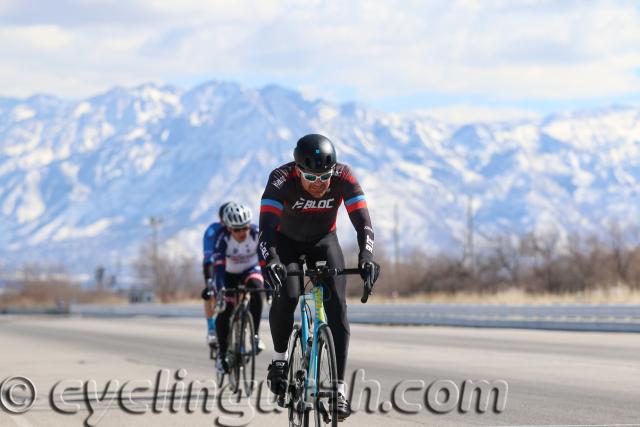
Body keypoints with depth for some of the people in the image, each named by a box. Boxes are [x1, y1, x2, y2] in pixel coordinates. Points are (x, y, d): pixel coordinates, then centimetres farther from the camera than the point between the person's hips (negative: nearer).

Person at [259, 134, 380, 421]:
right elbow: (266, 227, -40)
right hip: (286, 241, -1)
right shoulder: (281, 179, -33)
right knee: (286, 296, -29)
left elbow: (363, 222, -33)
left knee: (336, 303, -18)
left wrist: (366, 256, -51)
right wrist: (270, 260, -59)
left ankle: (340, 386, -16)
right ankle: (279, 358, -3)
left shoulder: (343, 177, -28)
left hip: (324, 241, 2)